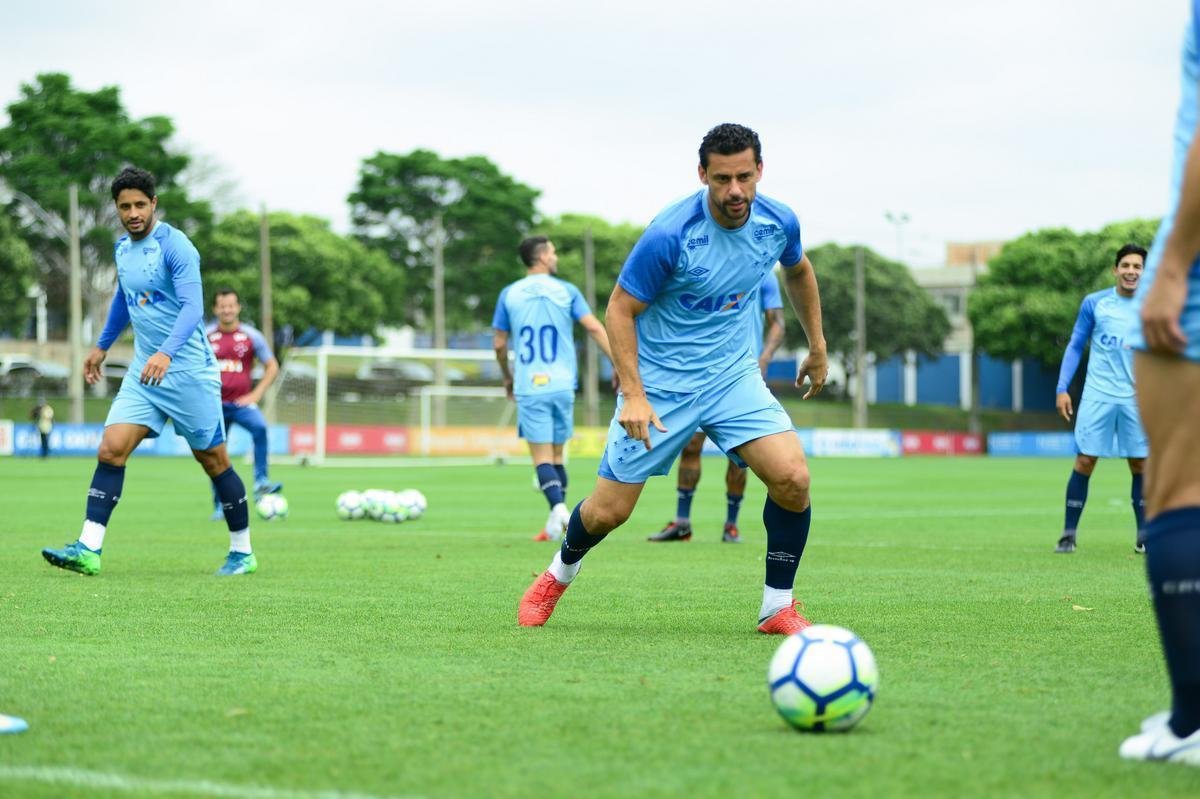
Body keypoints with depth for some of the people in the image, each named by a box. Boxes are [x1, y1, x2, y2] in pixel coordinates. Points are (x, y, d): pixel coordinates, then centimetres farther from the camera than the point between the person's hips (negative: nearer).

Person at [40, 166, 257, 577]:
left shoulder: (175, 246, -16)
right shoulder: (122, 247, 8)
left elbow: (193, 306, -27)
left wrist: (166, 353, -41)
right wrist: (102, 346, 32)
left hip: (188, 370, -6)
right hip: (143, 370, 6)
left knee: (214, 461, 4)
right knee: (111, 451, -8)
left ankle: (242, 552, 18)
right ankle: (88, 550, -13)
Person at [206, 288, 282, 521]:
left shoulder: (251, 336, 0)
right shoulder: (205, 337, 1)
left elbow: (272, 367, 6)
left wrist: (256, 394, -4)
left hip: (241, 403, -1)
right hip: (214, 404, 1)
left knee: (260, 427, -31)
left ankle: (261, 482, -29)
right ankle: (220, 506, 15)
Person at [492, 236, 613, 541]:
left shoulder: (509, 294, 6)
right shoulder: (566, 291, 3)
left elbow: (498, 344, 10)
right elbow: (594, 327, -6)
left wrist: (507, 377, 25)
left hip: (529, 388, -1)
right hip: (562, 385, 1)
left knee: (542, 457, -4)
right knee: (557, 455, 12)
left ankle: (559, 508, -27)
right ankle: (555, 524, 11)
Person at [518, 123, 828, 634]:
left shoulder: (779, 223, -8)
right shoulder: (669, 235, -24)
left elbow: (798, 271, 17)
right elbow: (619, 310, -15)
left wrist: (817, 347, 22)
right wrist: (634, 395, -24)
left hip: (733, 376, 4)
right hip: (660, 382, -3)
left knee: (792, 478, -18)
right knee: (608, 511, 0)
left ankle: (777, 608, -1)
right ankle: (560, 573, 34)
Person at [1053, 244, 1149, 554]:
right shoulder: (1094, 303, 2)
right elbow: (1075, 346, 6)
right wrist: (1062, 388, -1)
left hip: (1136, 399, 1)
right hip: (1097, 396, -1)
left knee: (1140, 465, 3)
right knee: (1085, 461, -4)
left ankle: (1144, 535, 14)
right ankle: (1068, 534, 3)